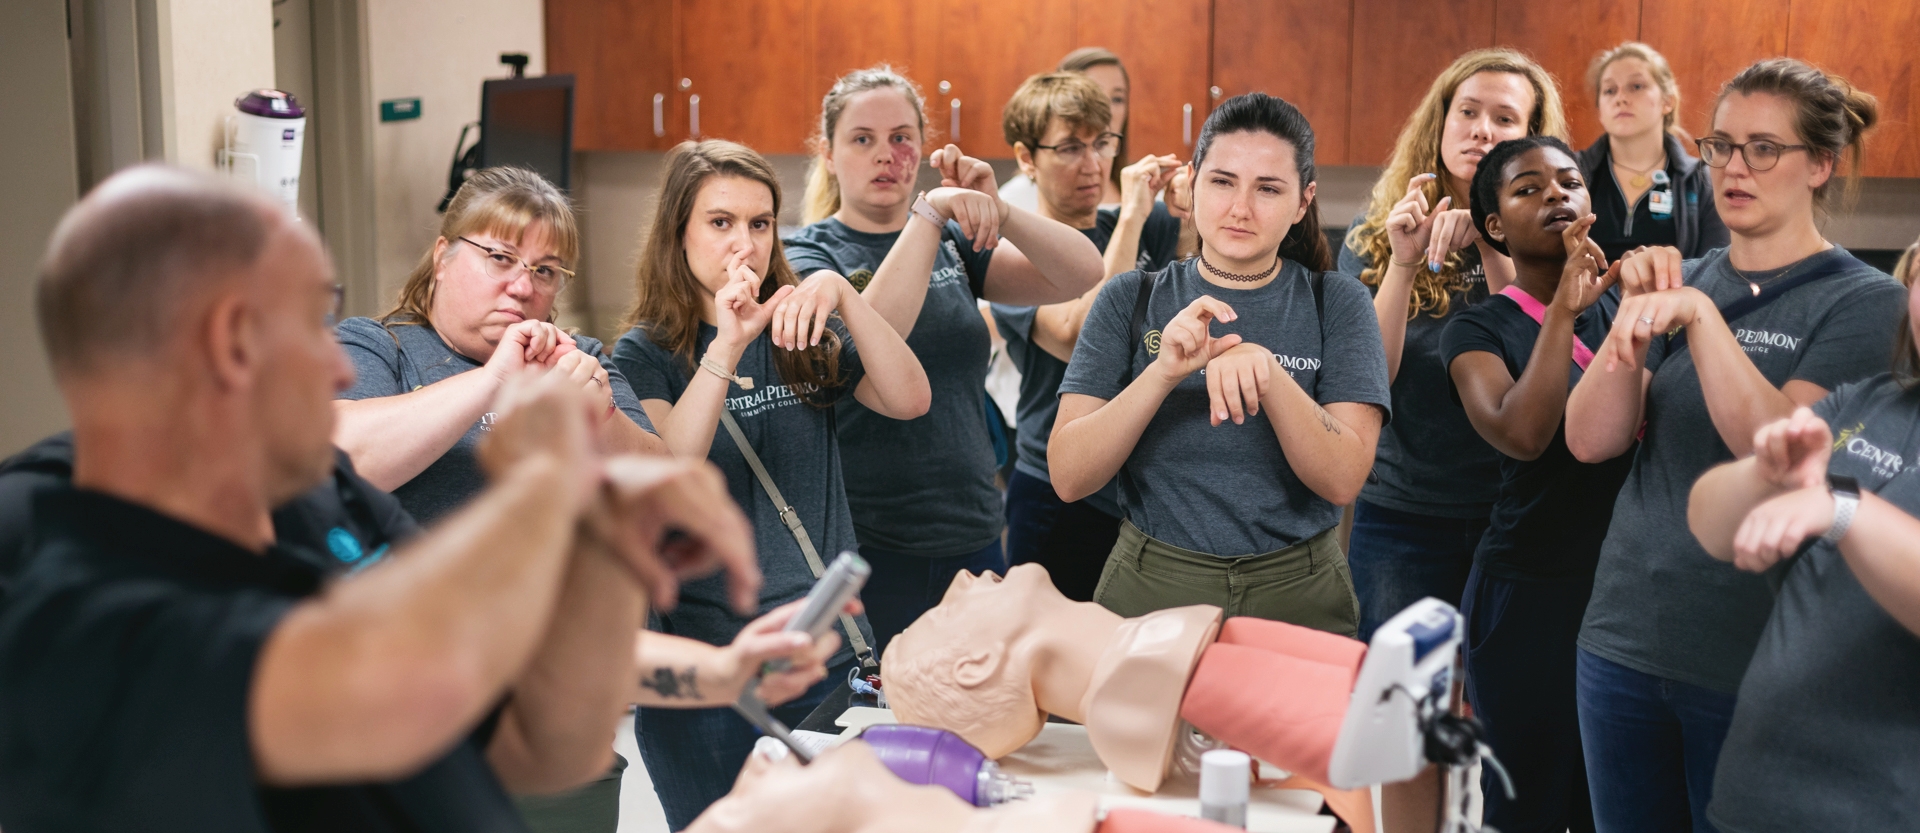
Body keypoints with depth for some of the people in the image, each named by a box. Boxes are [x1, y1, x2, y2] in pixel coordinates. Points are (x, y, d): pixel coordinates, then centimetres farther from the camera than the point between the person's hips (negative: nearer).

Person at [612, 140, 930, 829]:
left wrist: (841, 294, -20)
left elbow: (909, 401, -8)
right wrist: (727, 345, -26)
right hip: (706, 661, -2)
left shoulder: (807, 339, 8)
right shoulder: (645, 354, -1)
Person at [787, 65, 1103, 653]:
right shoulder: (807, 253, -3)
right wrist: (931, 213, -25)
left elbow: (1083, 276, -2)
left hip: (974, 538, 5)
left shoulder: (953, 245, 9)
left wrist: (998, 213, -16)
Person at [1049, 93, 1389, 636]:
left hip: (1297, 602, 0)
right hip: (1150, 591, 0)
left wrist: (1268, 374, -28)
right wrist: (1163, 373, -24)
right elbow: (1069, 478, -11)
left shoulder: (1336, 304, -1)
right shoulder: (1131, 300, -1)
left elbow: (1343, 479, -13)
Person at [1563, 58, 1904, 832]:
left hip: (1753, 665, -4)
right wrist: (1636, 314, -15)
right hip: (1622, 642, 5)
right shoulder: (1683, 282, 7)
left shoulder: (1864, 301, -6)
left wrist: (1699, 316, -28)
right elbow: (1591, 440, -3)